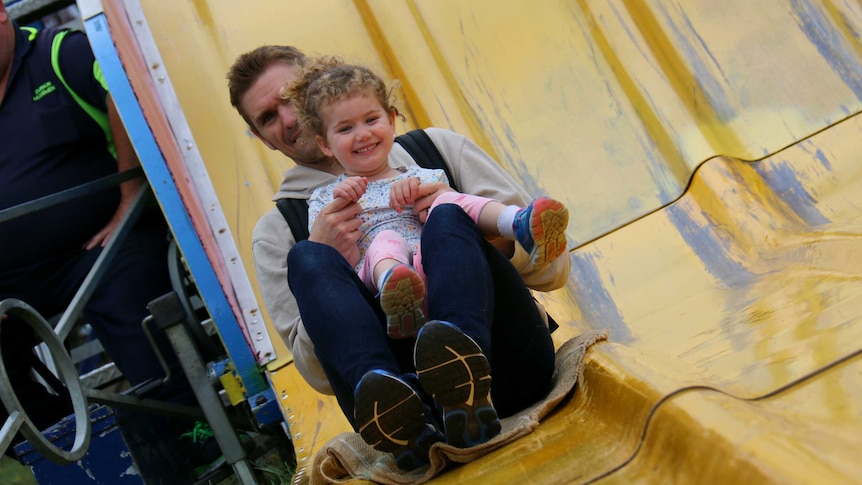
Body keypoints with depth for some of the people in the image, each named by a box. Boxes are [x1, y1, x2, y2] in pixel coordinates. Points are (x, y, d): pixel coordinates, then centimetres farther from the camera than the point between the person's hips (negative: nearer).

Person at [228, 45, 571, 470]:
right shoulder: (276, 233, 21)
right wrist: (322, 267, -3)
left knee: (449, 218, -22)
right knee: (305, 258, -18)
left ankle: (467, 385, -50)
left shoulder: (435, 148, 22)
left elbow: (554, 268, 16)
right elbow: (320, 375, 11)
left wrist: (472, 226, -4)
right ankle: (393, 407, -46)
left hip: (507, 363, 1)